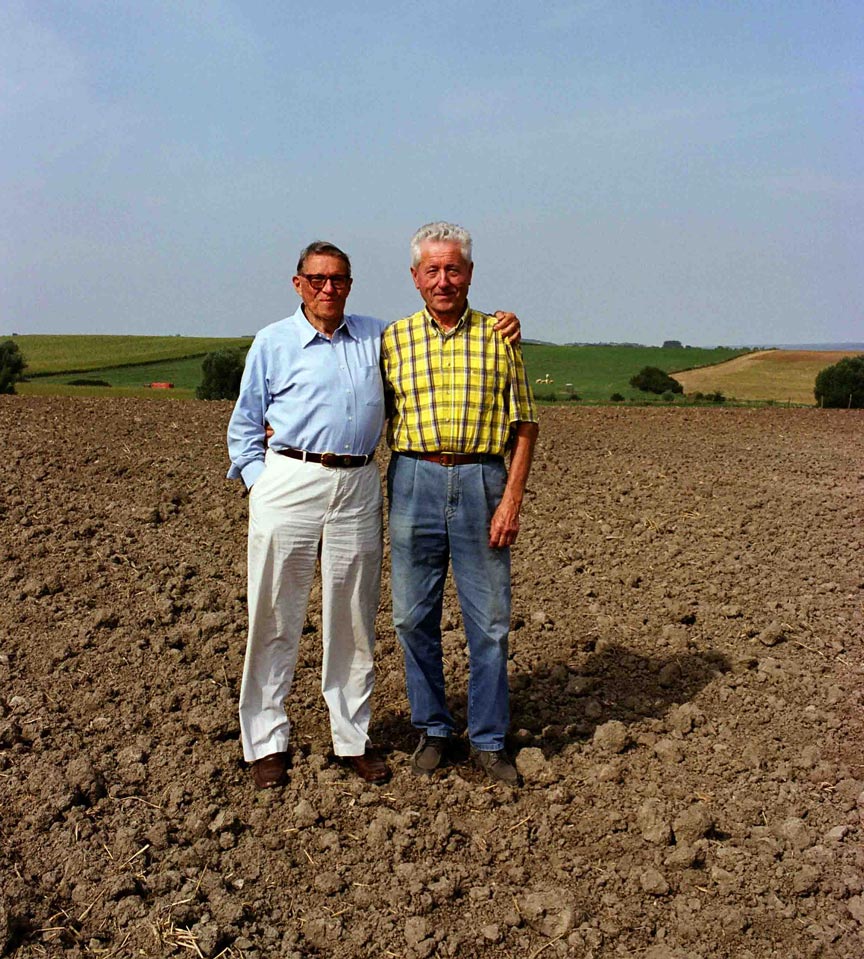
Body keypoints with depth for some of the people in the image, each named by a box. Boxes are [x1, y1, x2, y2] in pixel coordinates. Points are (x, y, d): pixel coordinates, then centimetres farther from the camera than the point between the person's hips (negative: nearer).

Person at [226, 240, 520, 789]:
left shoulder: (377, 336, 15)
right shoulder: (273, 343, 8)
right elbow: (244, 427, 10)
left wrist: (498, 328, 9)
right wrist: (261, 485, -2)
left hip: (358, 488, 3)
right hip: (290, 482, -2)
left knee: (354, 621, 8)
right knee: (275, 619, -1)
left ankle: (354, 738, 19)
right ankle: (267, 742, 11)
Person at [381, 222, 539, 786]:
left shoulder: (498, 337, 5)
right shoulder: (394, 339, 8)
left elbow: (524, 425, 4)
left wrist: (513, 499, -6)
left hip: (482, 483, -1)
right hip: (415, 480, 1)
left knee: (490, 622, 4)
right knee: (415, 618, 7)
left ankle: (489, 741, 18)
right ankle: (432, 731, 24)